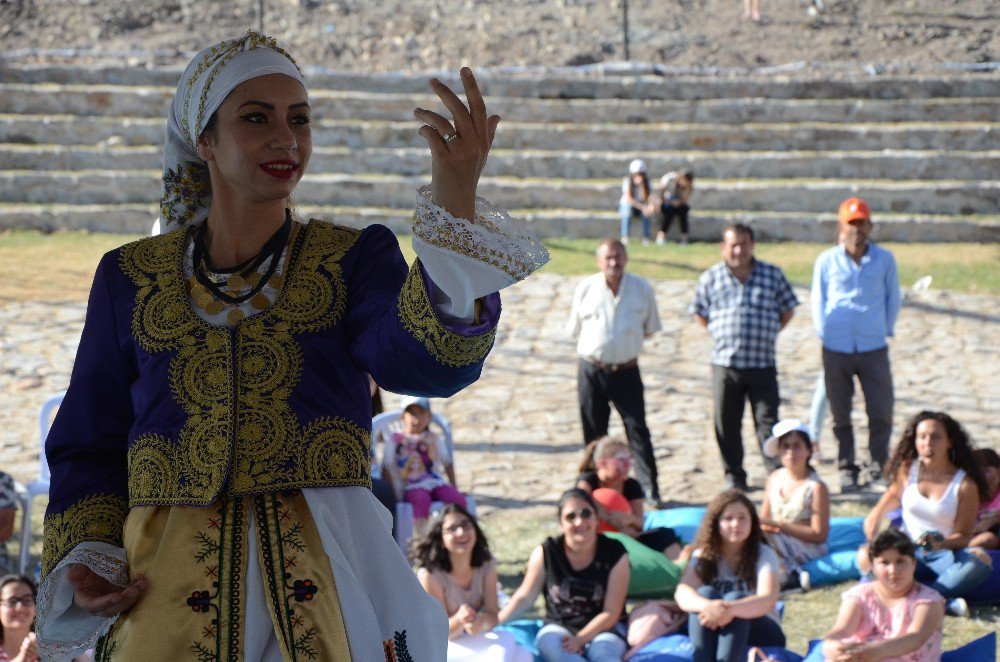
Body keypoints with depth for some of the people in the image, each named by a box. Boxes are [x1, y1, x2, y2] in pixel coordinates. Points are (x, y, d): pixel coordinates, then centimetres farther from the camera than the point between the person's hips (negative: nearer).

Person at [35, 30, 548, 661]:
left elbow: (421, 363, -18)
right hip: (168, 587, 1)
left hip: (324, 574, -1)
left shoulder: (355, 258, 3)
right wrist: (87, 560, -4)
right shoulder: (130, 279, 8)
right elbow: (89, 447, 13)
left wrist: (455, 203, -30)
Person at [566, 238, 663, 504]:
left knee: (637, 430, -5)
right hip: (591, 370, 1)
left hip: (626, 371, -1)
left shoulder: (642, 288, -1)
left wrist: (628, 340, 4)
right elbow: (574, 329, 9)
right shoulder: (586, 288, -1)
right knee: (593, 432, 8)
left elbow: (649, 328, 10)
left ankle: (650, 489, -3)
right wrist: (598, 345, 5)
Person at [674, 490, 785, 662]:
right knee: (706, 593, -26)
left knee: (735, 598, -30)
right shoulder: (704, 556, 0)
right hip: (711, 634, 2)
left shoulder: (764, 554, -7)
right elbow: (682, 593, -18)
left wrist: (730, 610, -44)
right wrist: (708, 606, -42)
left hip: (761, 634, -2)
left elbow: (768, 600, -24)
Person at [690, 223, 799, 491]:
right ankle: (734, 476, 17)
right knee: (727, 425, 6)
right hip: (725, 364, 1)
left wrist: (770, 333, 5)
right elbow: (699, 312, 15)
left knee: (768, 421, -4)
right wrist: (720, 333, 6)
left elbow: (788, 309, 13)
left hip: (763, 362, -1)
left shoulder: (772, 275, 3)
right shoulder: (711, 278, 4)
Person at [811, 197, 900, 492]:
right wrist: (824, 334, 4)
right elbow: (817, 301, 9)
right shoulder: (827, 261, 1)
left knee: (881, 412, -1)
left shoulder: (884, 259, 2)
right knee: (841, 414, 6)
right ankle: (847, 468, 16)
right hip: (836, 351, 0)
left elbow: (893, 298, 12)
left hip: (874, 348, 0)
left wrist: (886, 330, 8)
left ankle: (878, 465, 14)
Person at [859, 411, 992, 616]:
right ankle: (945, 602, -41)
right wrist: (876, 514, 10)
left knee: (980, 560, -35)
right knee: (865, 557, -33)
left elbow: (963, 536, -7)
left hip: (943, 555, -2)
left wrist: (942, 543, -27)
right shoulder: (907, 470, 3)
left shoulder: (965, 485, -7)